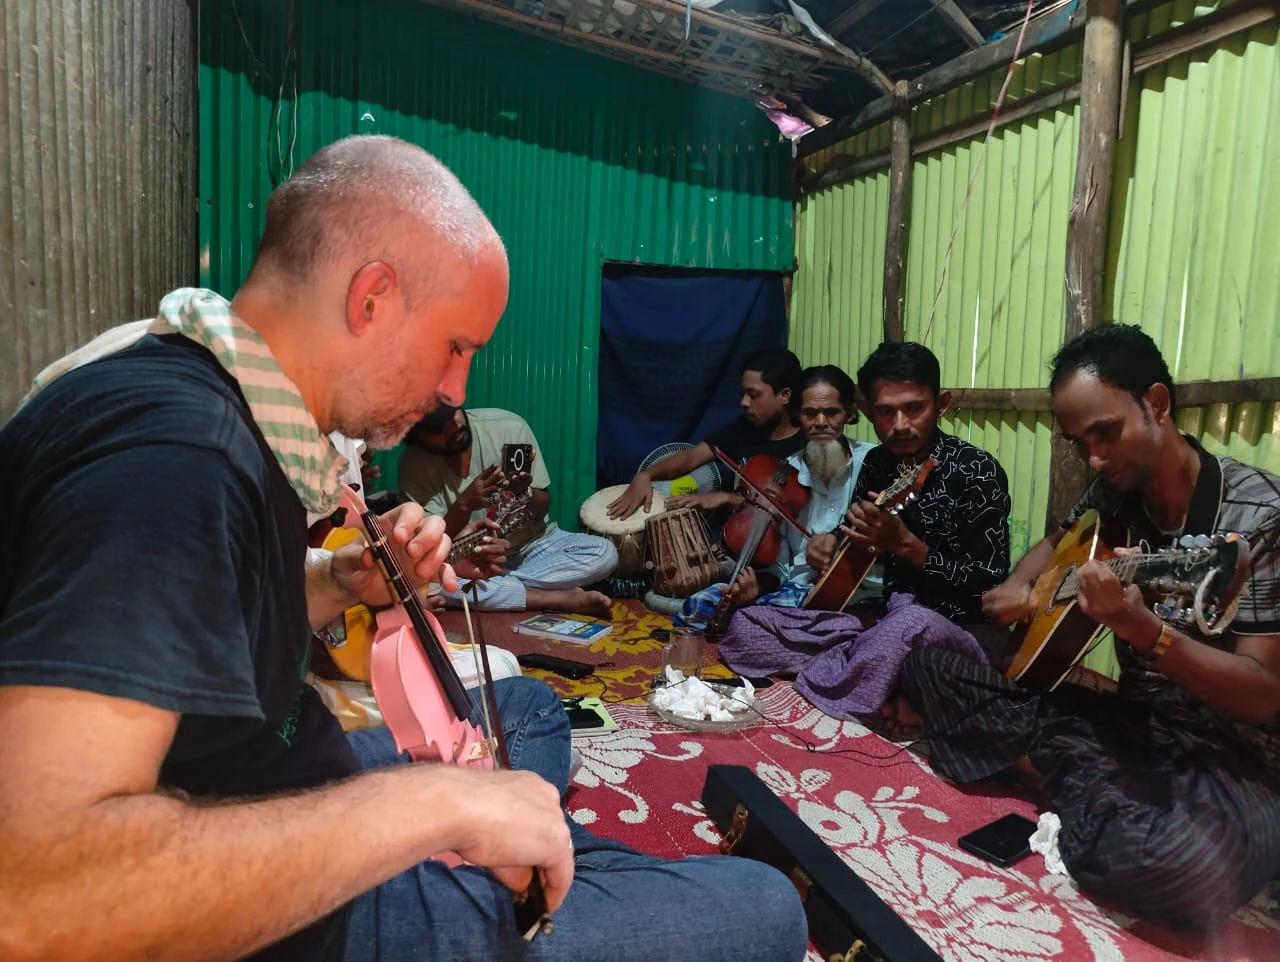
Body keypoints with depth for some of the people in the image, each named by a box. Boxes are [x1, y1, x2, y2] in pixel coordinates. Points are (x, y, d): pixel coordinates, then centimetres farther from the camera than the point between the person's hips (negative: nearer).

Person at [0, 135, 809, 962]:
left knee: (527, 704, 27)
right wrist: (439, 801, -34)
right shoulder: (168, 451, -29)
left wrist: (343, 587, -1)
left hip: (299, 792, 10)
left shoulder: (223, 415, 2)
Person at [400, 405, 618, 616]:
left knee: (605, 553, -23)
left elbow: (541, 508, -6)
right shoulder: (416, 464, -13)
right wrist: (464, 504, -31)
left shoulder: (509, 426, -14)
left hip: (532, 544, 1)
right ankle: (564, 599, -25)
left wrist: (524, 493, -29)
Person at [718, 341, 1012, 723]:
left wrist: (906, 544, -26)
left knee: (913, 624, -44)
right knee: (745, 625, -4)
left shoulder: (977, 470, -13)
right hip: (887, 617, 6)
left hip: (964, 631, -6)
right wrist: (831, 541, -1)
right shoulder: (876, 464, 5)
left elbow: (990, 586, -16)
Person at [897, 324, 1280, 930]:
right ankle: (1083, 783, -6)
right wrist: (1017, 587, 0)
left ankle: (1064, 774, -6)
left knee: (1172, 864, -40)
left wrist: (1142, 629, -35)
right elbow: (1057, 542, 22)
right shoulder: (1114, 493, -1)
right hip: (1129, 724, 5)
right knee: (926, 668, -1)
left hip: (1231, 761, -4)